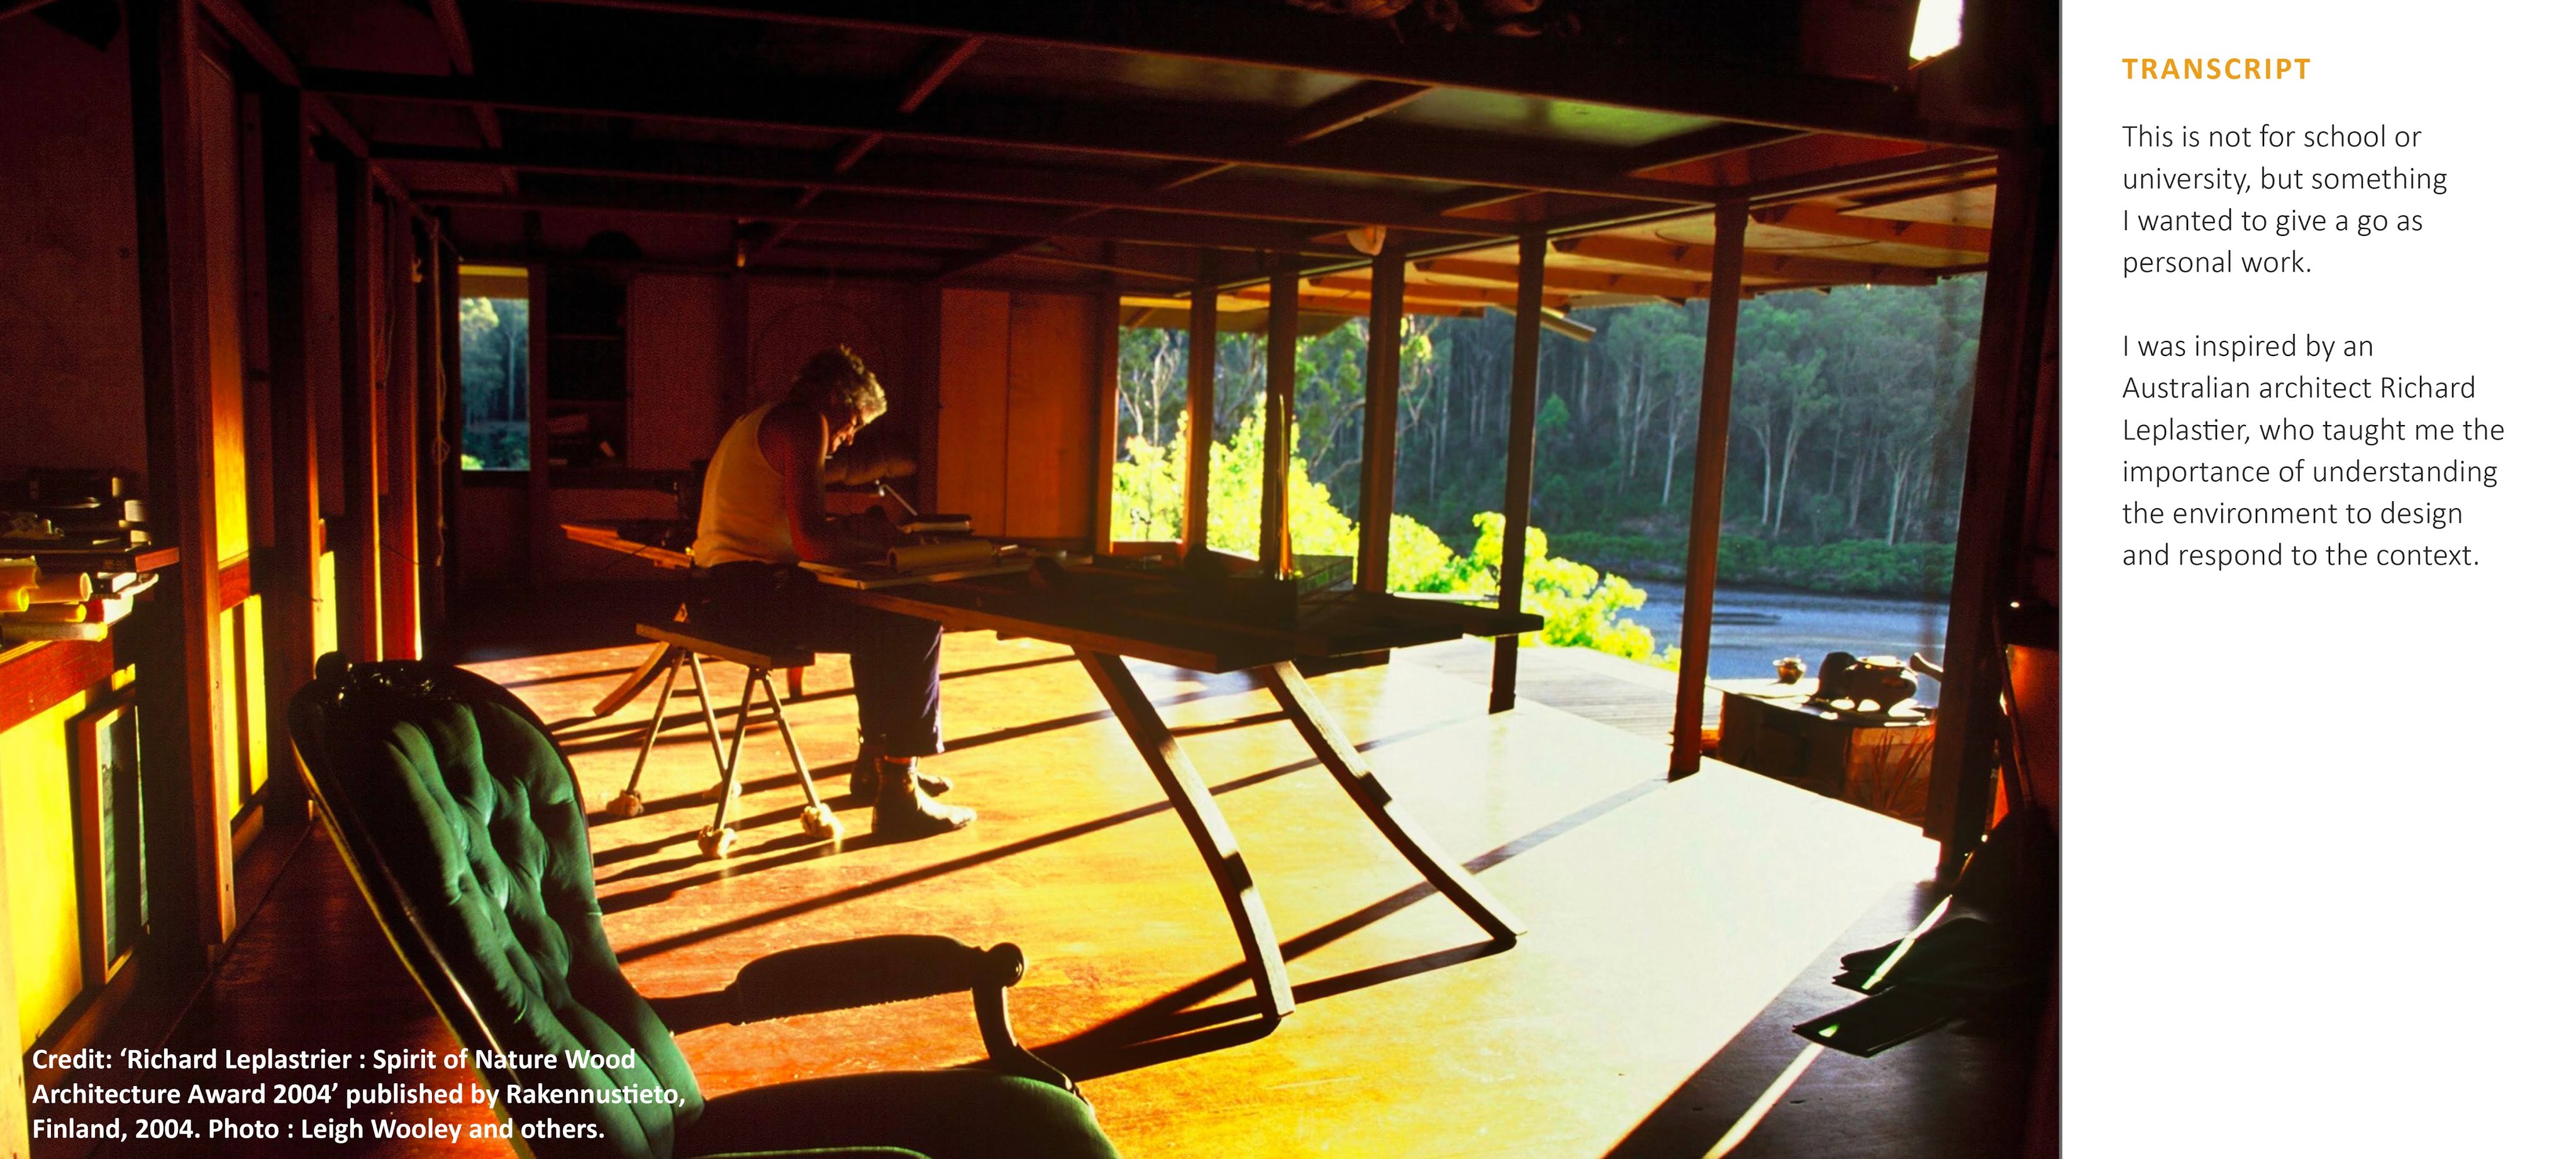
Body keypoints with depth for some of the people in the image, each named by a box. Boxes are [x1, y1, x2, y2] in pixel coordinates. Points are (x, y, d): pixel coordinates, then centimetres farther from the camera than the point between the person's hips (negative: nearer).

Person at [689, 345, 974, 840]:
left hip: (718, 590, 11)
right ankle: (898, 796, -10)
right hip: (749, 591, -11)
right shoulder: (805, 422, -8)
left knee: (877, 615, 26)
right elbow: (811, 540, -17)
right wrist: (876, 541, -3)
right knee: (916, 626, -11)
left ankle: (875, 762, 33)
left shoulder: (760, 422, 24)